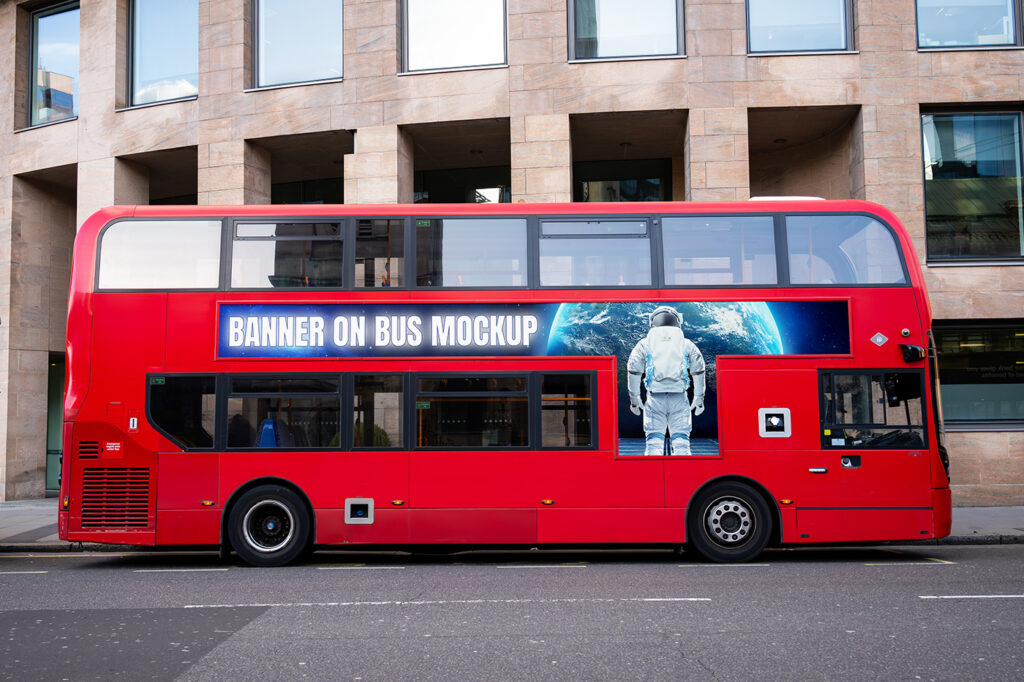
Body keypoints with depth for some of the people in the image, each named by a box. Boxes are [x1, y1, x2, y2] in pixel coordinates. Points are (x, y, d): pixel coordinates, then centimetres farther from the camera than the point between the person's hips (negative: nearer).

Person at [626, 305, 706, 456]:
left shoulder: (644, 343, 9)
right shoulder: (687, 344, 12)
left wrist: (634, 399, 13)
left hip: (655, 398, 0)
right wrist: (698, 399, 20)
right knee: (681, 442, 4)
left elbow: (634, 373, 5)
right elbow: (698, 373, 12)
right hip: (679, 398, 1)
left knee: (654, 443, 3)